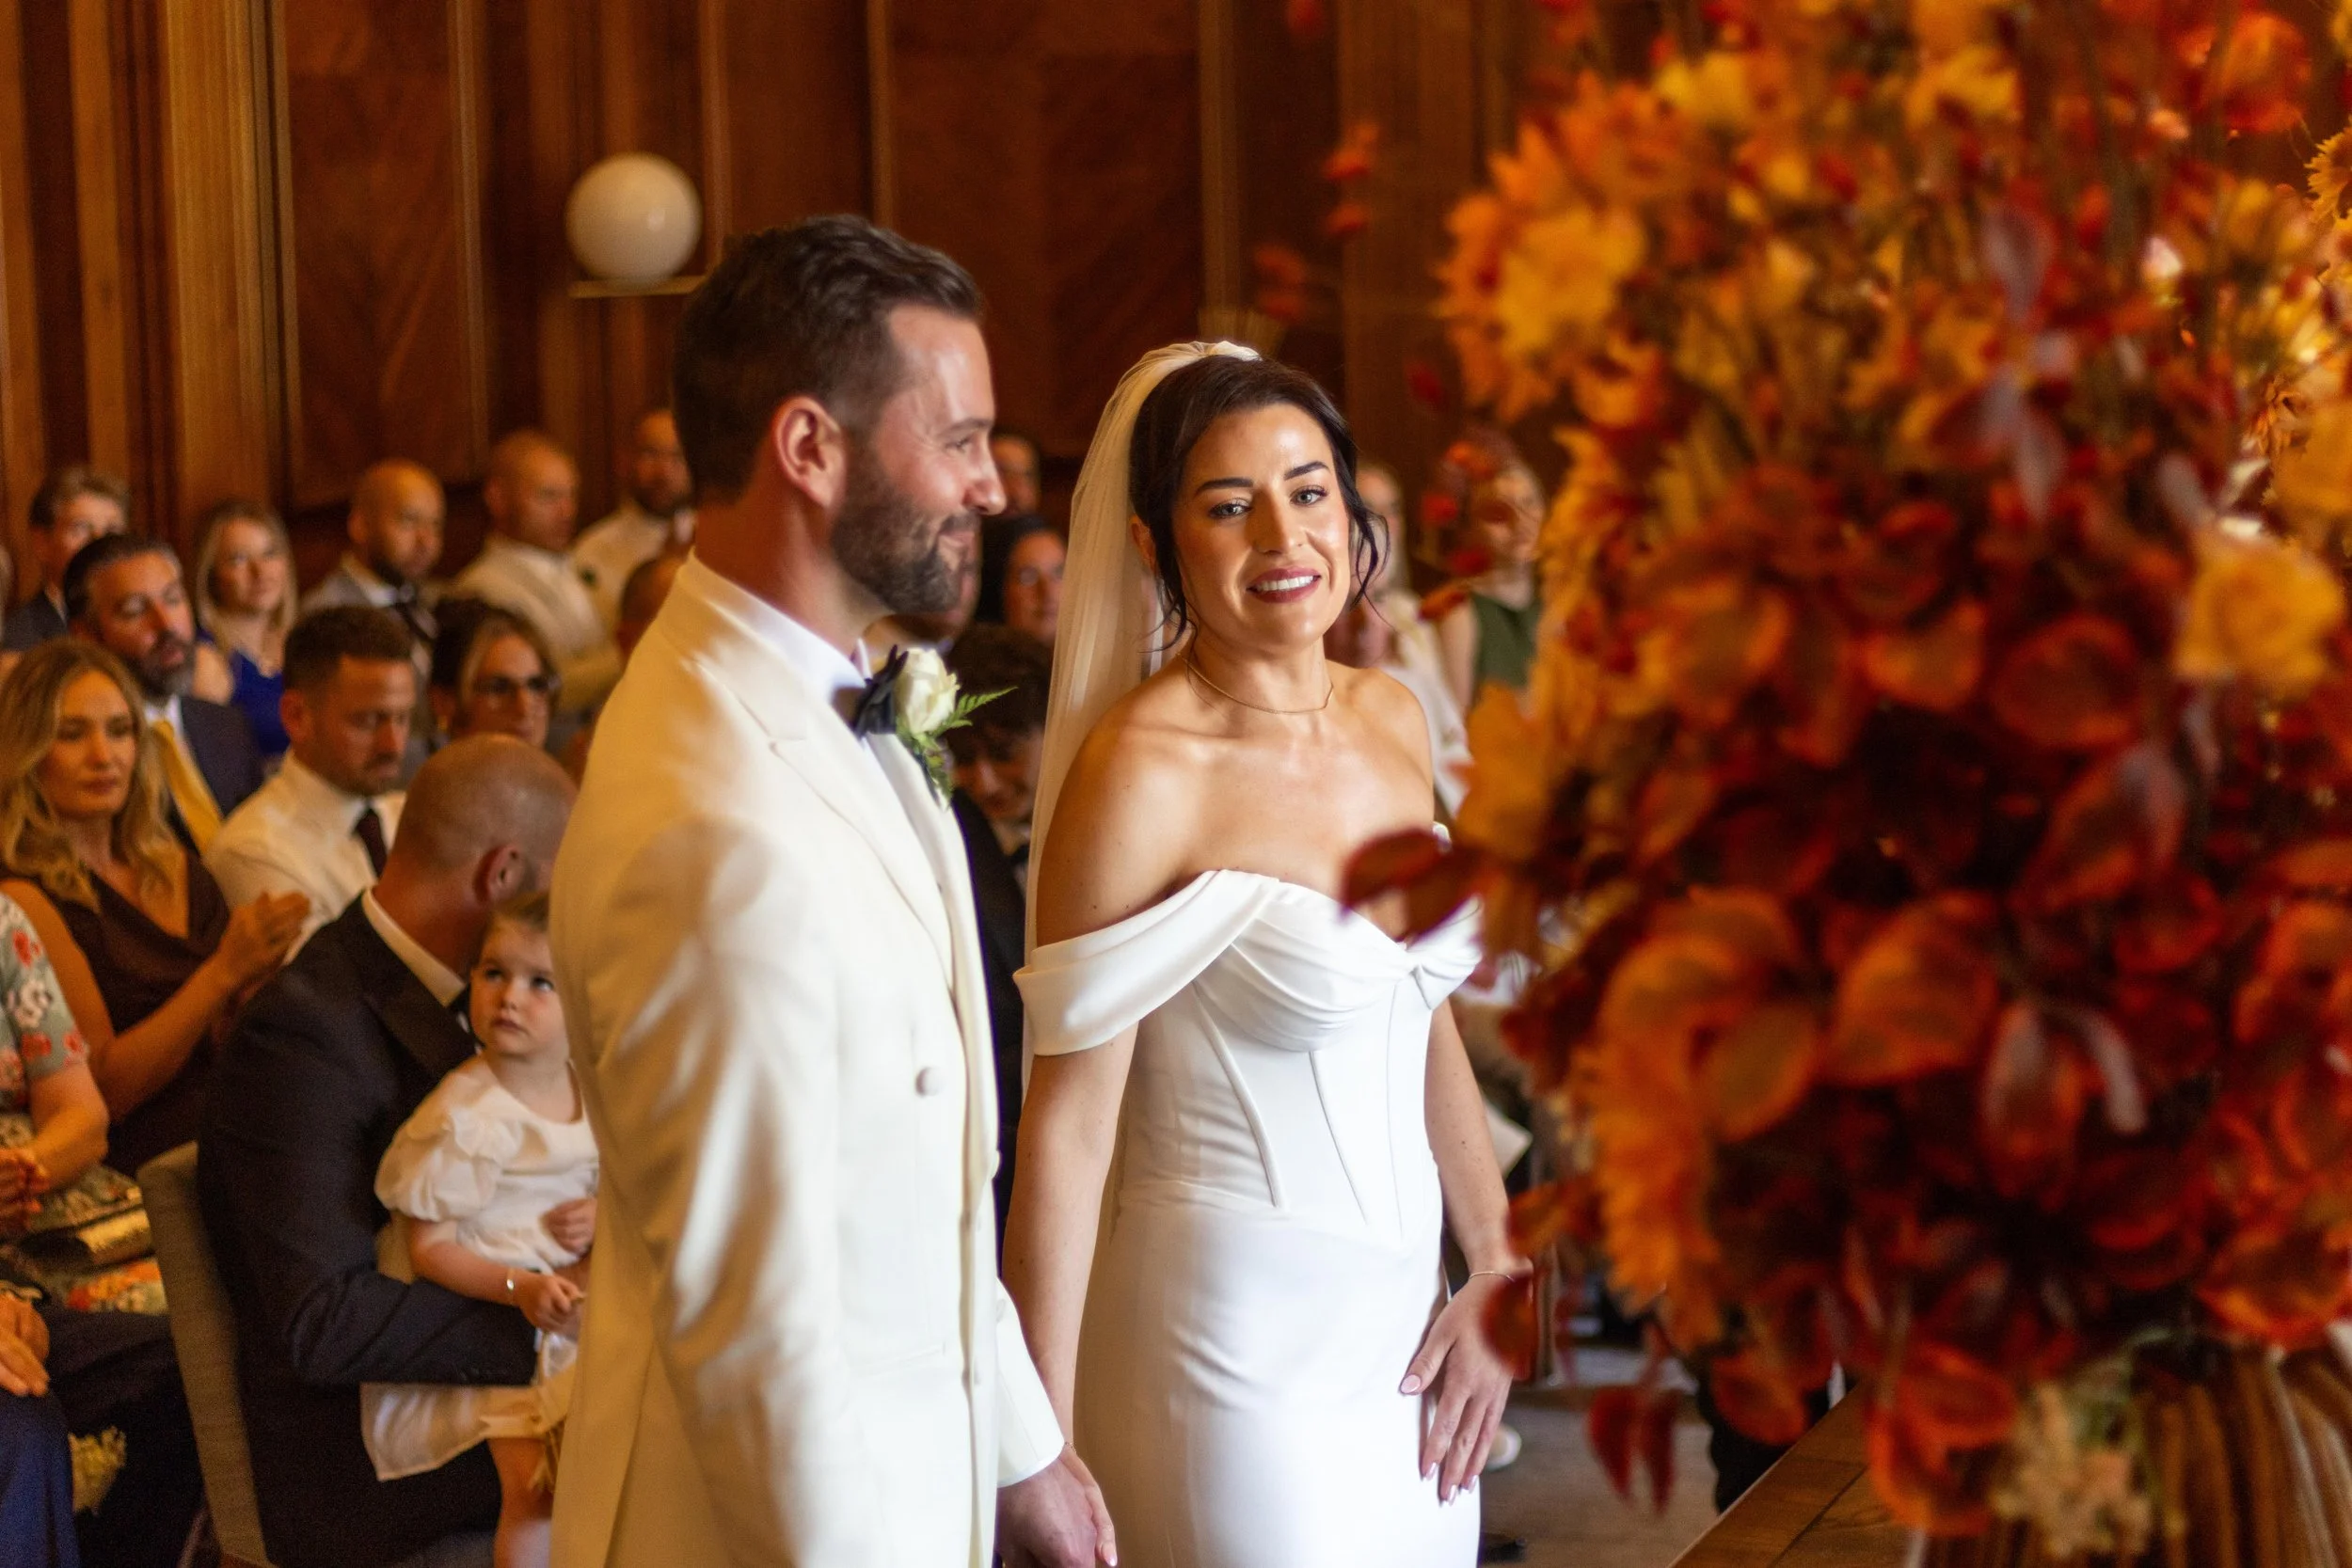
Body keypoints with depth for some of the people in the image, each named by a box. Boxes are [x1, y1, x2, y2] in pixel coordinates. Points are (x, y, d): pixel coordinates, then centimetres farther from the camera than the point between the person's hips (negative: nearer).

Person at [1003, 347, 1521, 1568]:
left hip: (1402, 1331, 7)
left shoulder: (1391, 720, 4)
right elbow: (1067, 1124, -18)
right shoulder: (1140, 770, -17)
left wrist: (1499, 1276, 8)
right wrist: (1042, 1454, -20)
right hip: (1237, 1345, -7)